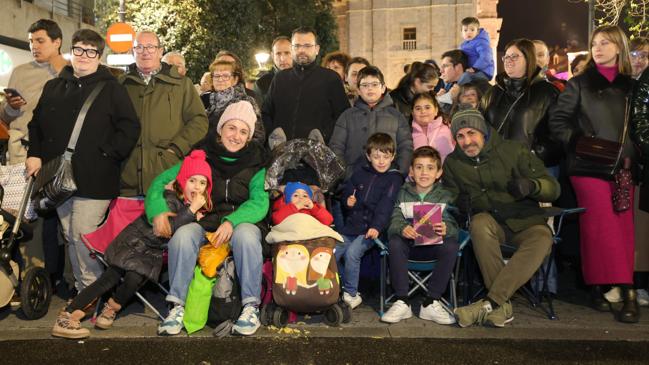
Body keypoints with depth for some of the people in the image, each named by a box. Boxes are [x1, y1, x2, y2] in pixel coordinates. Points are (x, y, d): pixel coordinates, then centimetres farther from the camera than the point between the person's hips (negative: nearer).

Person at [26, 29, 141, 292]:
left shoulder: (111, 89, 0)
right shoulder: (54, 87, 16)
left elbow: (129, 128, -7)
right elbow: (36, 124, 21)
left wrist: (106, 154, -12)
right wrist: (35, 154, 8)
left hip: (93, 181, -6)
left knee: (83, 238, -7)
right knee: (71, 238, 12)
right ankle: (81, 291, 25)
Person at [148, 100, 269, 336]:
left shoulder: (255, 162, 6)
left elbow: (260, 202, -6)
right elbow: (162, 181, 6)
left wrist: (232, 222, -24)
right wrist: (157, 210, -15)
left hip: (242, 221, -1)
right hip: (204, 221, 1)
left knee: (246, 235, -35)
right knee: (182, 235, -31)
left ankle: (251, 307, -24)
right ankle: (177, 306, -21)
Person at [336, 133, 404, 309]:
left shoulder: (394, 178, -3)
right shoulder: (360, 172, 12)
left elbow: (385, 206, -15)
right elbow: (346, 191, 23)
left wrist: (376, 227, -28)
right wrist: (348, 200, -1)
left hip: (371, 228, -5)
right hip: (351, 225, 6)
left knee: (352, 253, -25)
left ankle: (351, 294, -8)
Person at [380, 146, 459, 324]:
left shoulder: (444, 196, 8)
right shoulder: (403, 194, 9)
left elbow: (453, 225, -7)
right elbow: (394, 221, -6)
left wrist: (446, 229, -33)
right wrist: (402, 228, -32)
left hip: (433, 245, 0)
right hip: (409, 244, 0)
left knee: (452, 246, -30)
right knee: (395, 243, -32)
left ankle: (431, 303, -23)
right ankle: (402, 302, -26)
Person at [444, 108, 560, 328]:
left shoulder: (514, 151, -2)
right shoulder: (452, 163, 7)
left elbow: (553, 188, -3)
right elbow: (452, 201, 14)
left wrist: (531, 185, -26)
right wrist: (462, 203, -11)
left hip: (525, 222, -1)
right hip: (491, 222, 1)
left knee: (542, 239, -34)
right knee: (480, 223, -34)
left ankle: (488, 303, -37)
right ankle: (503, 305, -33)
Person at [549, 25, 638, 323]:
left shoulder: (630, 86, 14)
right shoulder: (580, 84, 6)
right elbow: (557, 119, 2)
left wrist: (632, 156, 3)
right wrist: (576, 141, -12)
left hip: (622, 167, 3)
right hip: (589, 167, -3)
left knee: (623, 228, 1)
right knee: (601, 228, -6)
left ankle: (616, 289, 6)